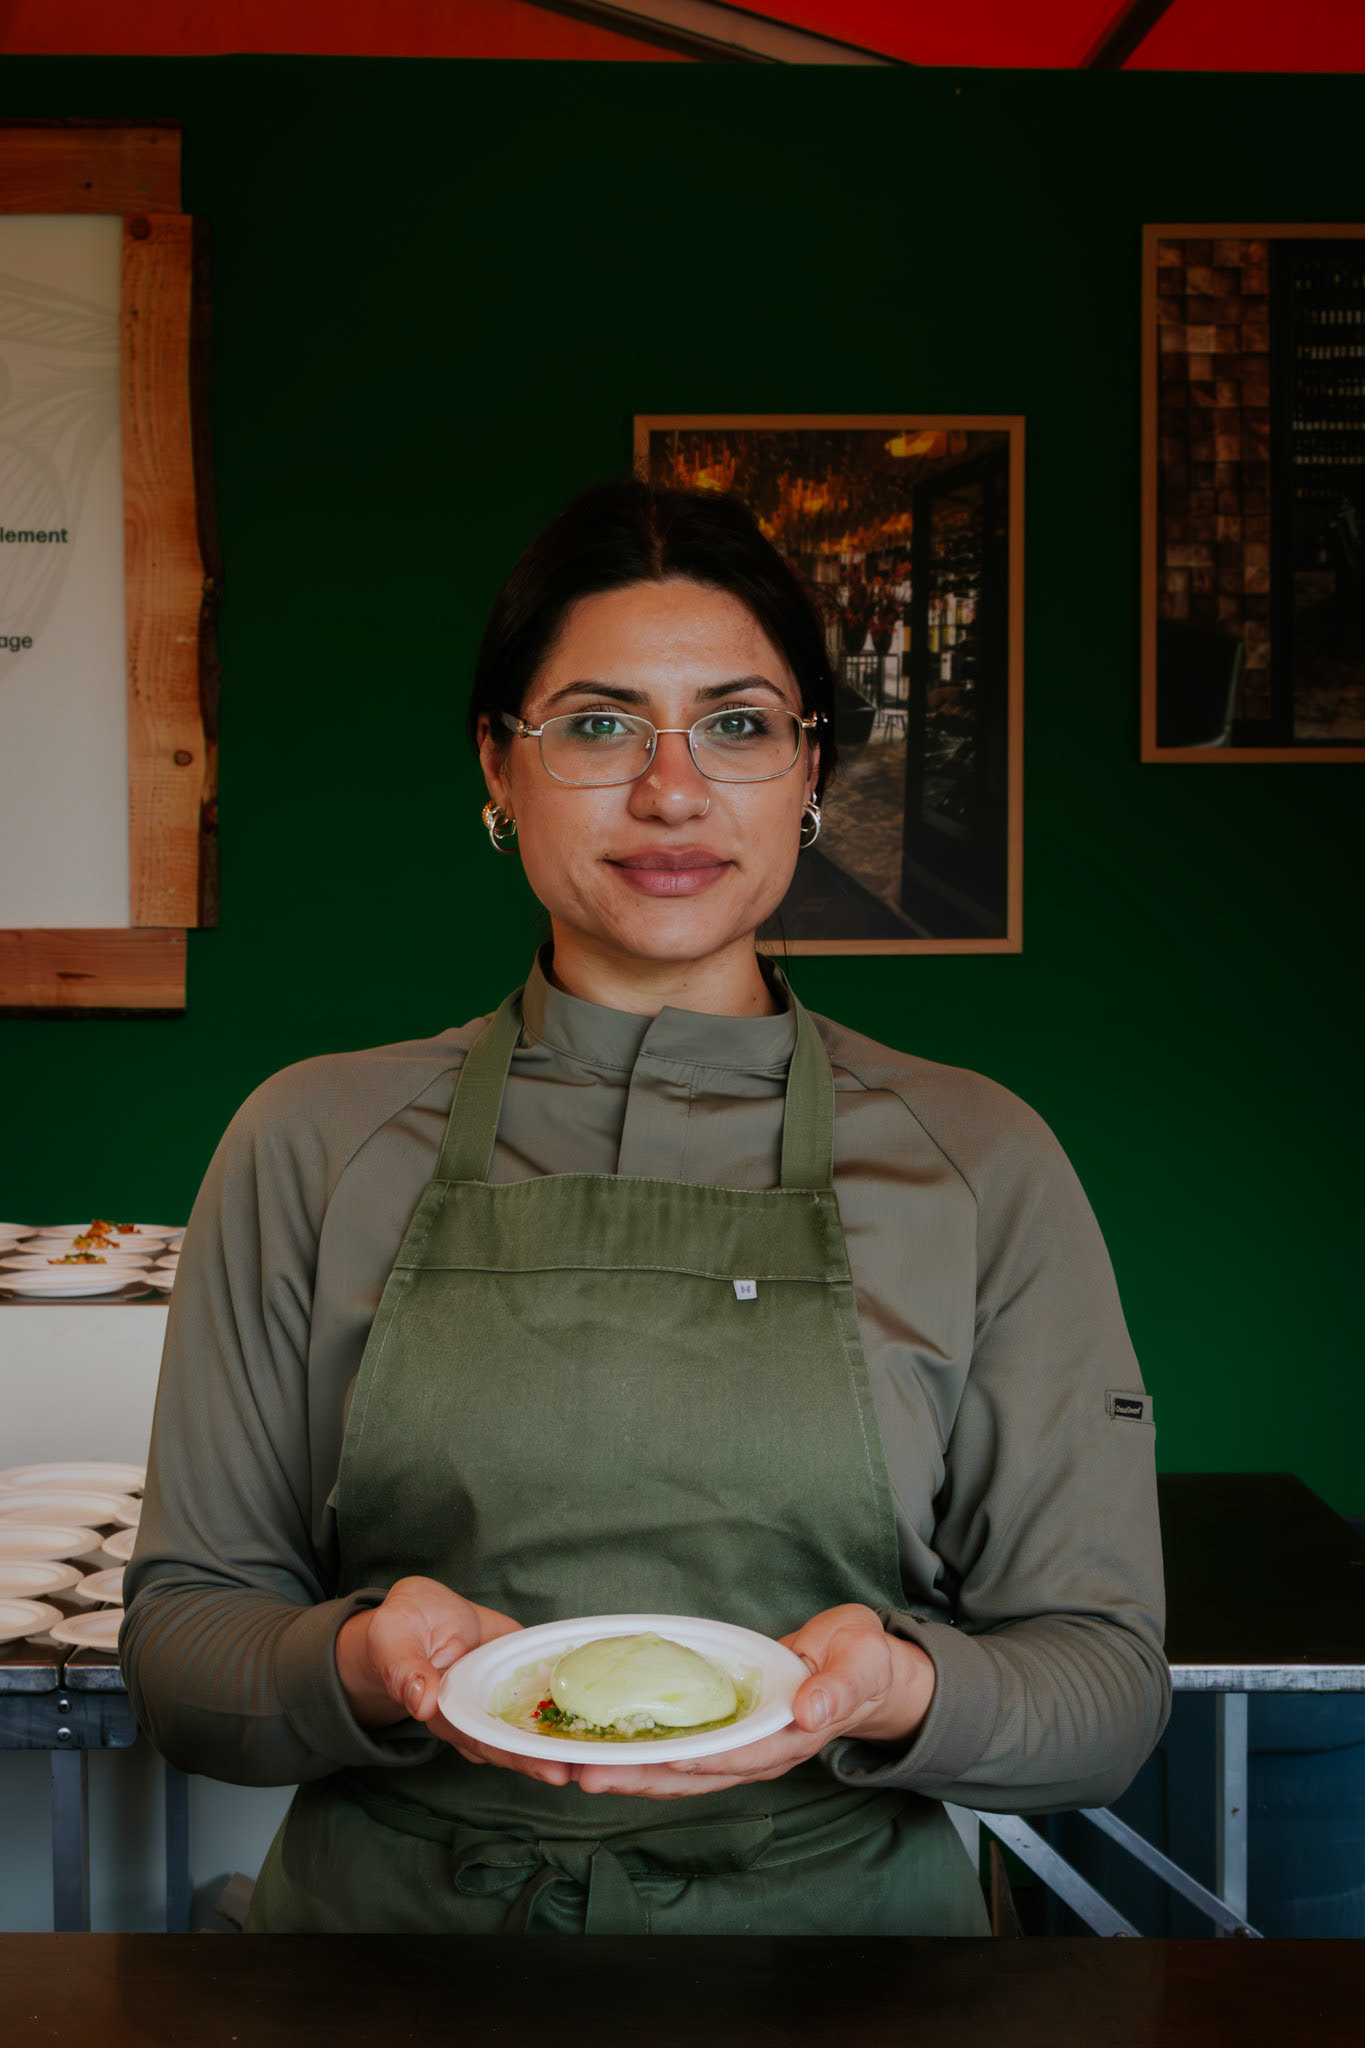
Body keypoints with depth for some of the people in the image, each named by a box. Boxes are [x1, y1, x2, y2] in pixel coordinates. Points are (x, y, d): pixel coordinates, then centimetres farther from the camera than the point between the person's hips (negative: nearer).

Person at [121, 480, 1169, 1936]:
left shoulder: (978, 1163, 1)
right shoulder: (315, 1144, 2)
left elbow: (1106, 1681, 2)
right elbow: (179, 1634, 3)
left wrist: (892, 1693, -18)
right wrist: (364, 1667, -17)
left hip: (835, 1926, 0)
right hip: (394, 1914, 1)